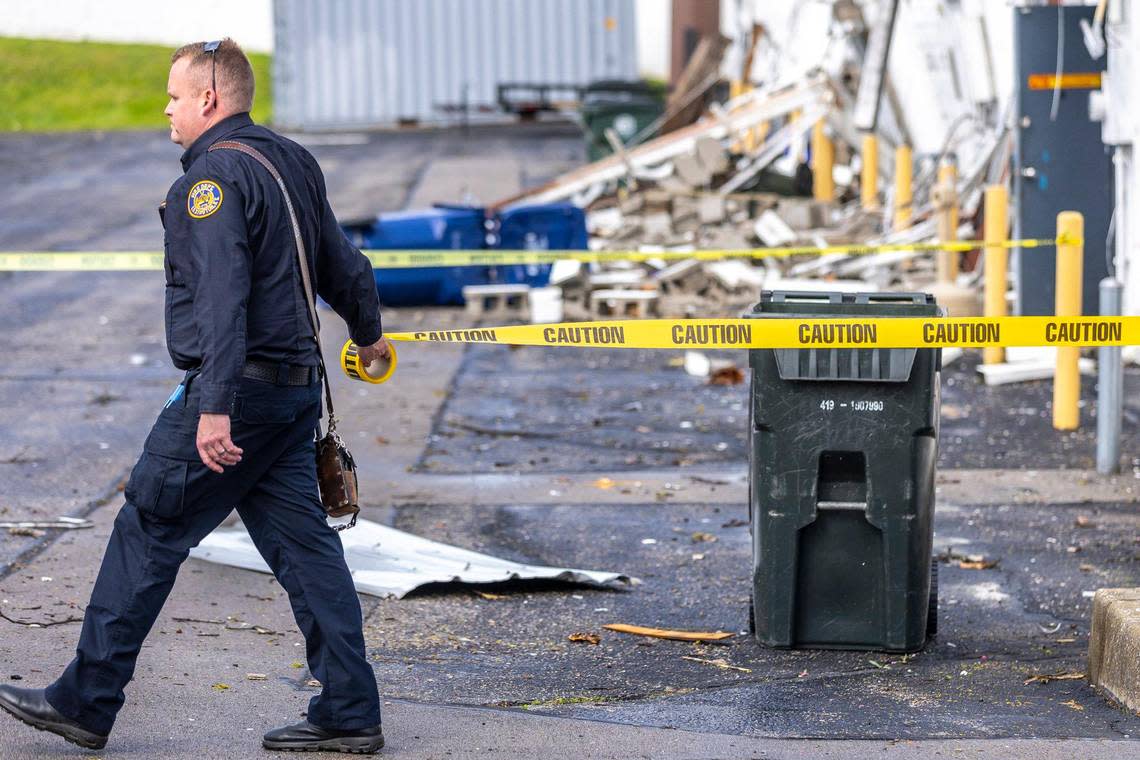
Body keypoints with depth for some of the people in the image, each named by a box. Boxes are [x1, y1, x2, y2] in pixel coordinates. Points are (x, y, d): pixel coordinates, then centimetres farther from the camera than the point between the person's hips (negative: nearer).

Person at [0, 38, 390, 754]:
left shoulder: (214, 175, -14)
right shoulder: (293, 161, 13)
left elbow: (223, 295, -25)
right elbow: (340, 260, 25)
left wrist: (214, 406, -30)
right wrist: (368, 329, 43)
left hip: (235, 384, -9)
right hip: (296, 387, 9)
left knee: (147, 530, 0)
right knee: (302, 541, 9)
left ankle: (86, 701, 6)